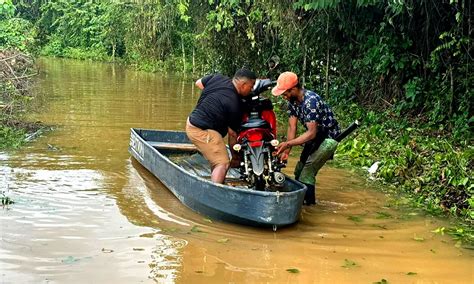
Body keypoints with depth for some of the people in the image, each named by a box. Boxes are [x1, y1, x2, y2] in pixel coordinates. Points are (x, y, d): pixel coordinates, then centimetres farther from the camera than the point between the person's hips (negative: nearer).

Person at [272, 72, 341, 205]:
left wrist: (287, 144, -41)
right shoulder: (292, 101, -6)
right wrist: (286, 151, -19)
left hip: (328, 137, -9)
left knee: (307, 173, -17)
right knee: (299, 169, 16)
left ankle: (307, 202, -6)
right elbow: (292, 127, -8)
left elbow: (312, 133, -36)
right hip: (315, 135, 9)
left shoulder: (311, 101, -33)